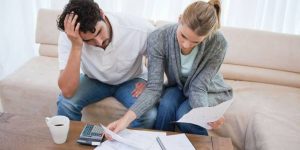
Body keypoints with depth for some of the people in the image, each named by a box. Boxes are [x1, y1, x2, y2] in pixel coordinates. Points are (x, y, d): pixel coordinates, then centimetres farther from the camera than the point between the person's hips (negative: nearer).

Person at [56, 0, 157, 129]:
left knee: (149, 115, -27)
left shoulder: (139, 28, -31)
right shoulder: (69, 37, -28)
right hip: (94, 80, 1)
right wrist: (76, 46, -44)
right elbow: (67, 92, -35)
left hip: (131, 80, 0)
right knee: (65, 103, -27)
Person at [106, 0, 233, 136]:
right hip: (178, 88, 1)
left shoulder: (218, 44, -30)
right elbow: (154, 88, -31)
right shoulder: (158, 38, -29)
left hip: (209, 91, -1)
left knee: (184, 115, -29)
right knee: (166, 105, -31)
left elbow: (198, 88, -27)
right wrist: (127, 118, -45)